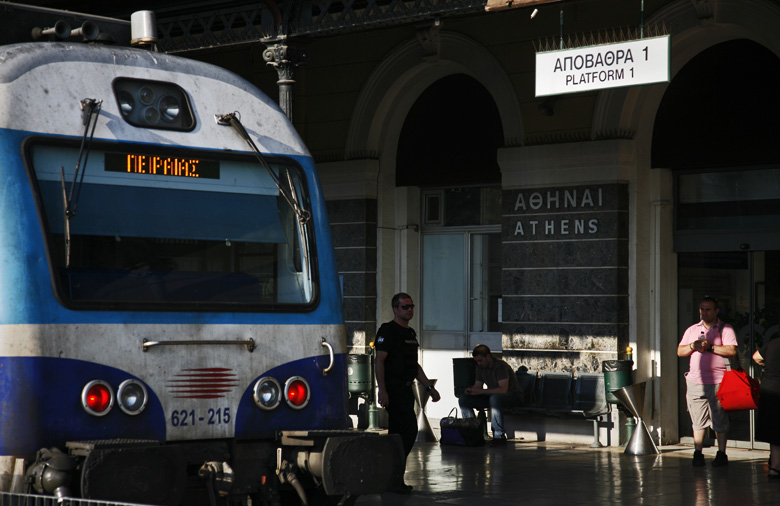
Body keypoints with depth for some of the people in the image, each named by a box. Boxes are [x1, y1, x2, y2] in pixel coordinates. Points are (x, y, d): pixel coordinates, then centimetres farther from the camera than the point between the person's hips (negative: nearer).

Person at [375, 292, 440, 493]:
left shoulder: (410, 333, 18)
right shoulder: (388, 331, -9)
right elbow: (379, 361, -15)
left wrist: (430, 387, 19)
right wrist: (382, 390, -23)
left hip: (406, 389, 9)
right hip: (393, 389, -9)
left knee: (397, 434, 9)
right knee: (409, 429, -14)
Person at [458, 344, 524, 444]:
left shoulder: (500, 366, -21)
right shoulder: (480, 367, 4)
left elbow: (503, 390, -30)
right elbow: (478, 386, 9)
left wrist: (481, 391, -32)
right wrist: (470, 390, -16)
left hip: (513, 396, -8)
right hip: (492, 396, 8)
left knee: (495, 398, -43)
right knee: (463, 400, -8)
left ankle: (499, 435, -37)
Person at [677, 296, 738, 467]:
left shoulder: (725, 329, 3)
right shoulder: (692, 330, 17)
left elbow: (732, 350, -11)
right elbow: (679, 351, 14)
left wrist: (710, 347, -15)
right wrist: (693, 346, -5)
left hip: (718, 382, -4)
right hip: (695, 381, 4)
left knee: (720, 421, -2)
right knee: (698, 420, 3)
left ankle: (721, 454, 4)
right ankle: (697, 453, 7)